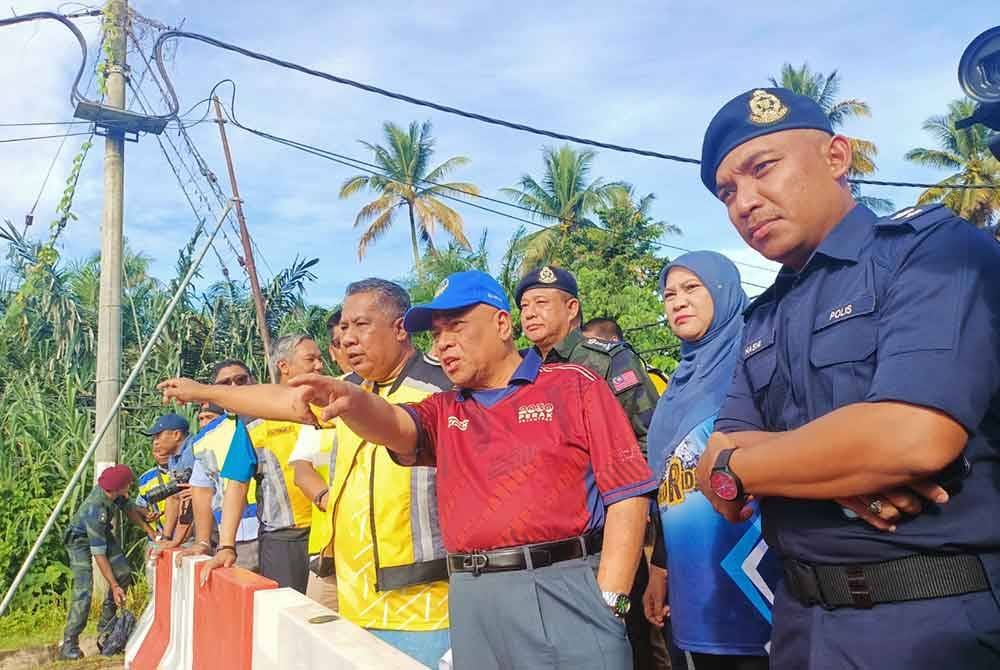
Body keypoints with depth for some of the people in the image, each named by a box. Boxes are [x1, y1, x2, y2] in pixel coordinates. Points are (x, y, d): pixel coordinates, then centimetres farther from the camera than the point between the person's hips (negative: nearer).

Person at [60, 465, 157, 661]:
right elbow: (98, 554, -35)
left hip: (102, 532, 7)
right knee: (84, 589, -18)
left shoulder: (114, 491, -23)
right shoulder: (95, 510, -40)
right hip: (81, 539, -7)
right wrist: (114, 586, -32)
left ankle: (106, 623, 17)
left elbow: (128, 508, 0)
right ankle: (68, 644, -11)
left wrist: (148, 529, -7)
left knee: (124, 574, 1)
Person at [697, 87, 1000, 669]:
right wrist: (837, 464, -18)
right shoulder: (765, 321, 9)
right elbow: (720, 458, 2)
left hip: (938, 621, -6)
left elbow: (913, 440, -26)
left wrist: (733, 467, -11)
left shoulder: (933, 247, -12)